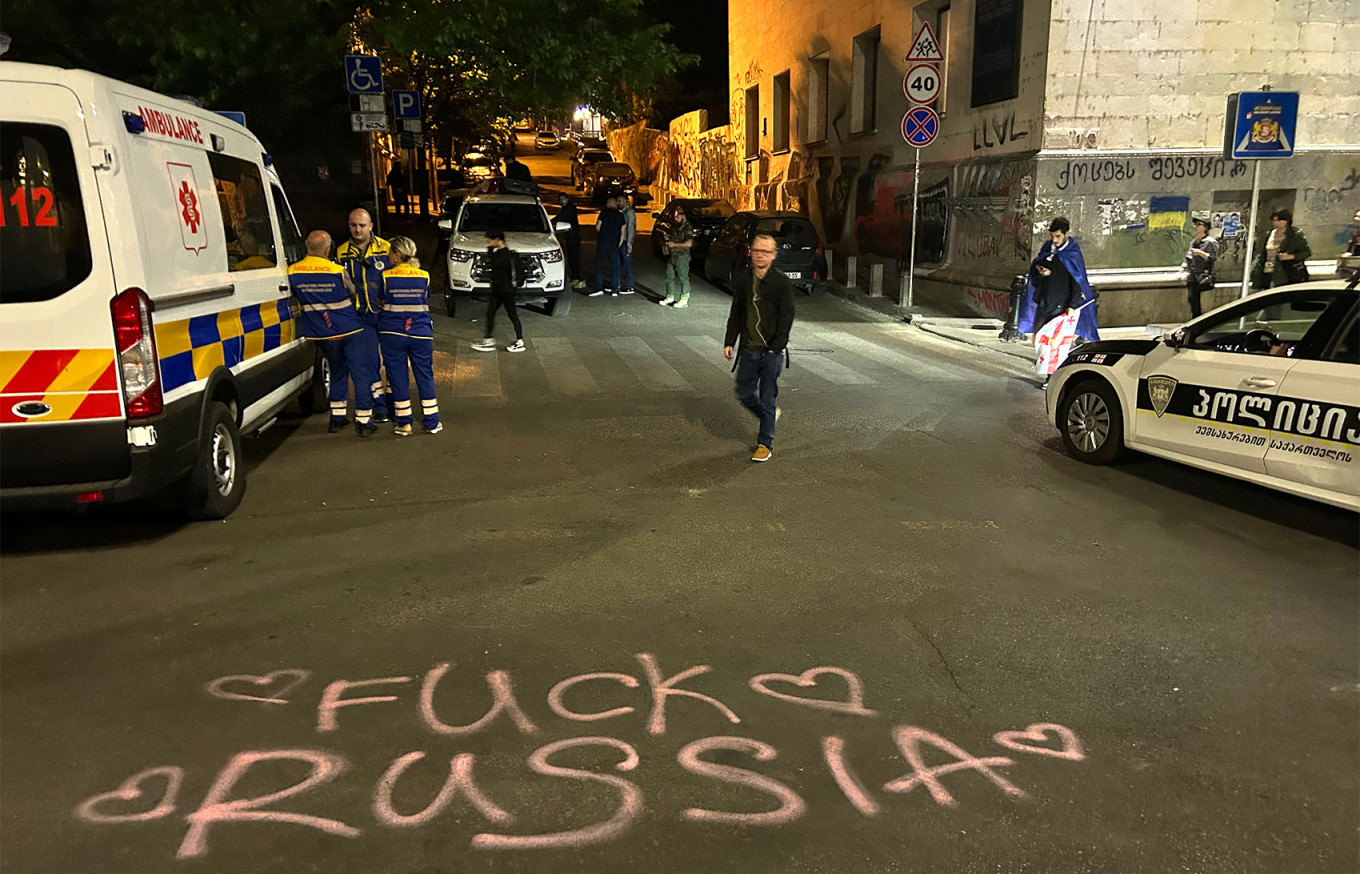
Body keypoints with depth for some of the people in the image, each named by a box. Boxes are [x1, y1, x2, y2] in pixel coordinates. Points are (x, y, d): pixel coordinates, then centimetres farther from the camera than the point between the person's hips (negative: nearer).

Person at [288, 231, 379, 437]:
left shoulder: (292, 272, -4)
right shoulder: (338, 271, -14)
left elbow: (295, 299, 10)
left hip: (322, 334, 4)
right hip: (349, 330, -4)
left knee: (337, 373, 22)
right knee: (361, 374, 5)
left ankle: (336, 418, 25)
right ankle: (363, 421, 4)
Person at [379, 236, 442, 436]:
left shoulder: (386, 277, -6)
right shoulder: (424, 277, 1)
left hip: (392, 334, -2)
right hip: (421, 334, 2)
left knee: (398, 378, 6)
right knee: (425, 377, 10)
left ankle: (403, 424, 10)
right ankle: (431, 423, 14)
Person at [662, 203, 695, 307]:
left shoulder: (687, 227, -12)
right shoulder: (674, 225, 13)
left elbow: (689, 243, -22)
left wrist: (674, 244, -19)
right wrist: (667, 238, 5)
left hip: (682, 256, -9)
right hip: (672, 255, 9)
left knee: (683, 277, -5)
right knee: (669, 276, 12)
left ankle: (684, 300, -2)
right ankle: (670, 297, 23)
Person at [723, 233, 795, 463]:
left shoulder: (782, 283, -7)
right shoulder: (741, 278, 5)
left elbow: (786, 318, -8)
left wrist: (775, 349, -14)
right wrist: (729, 342, 9)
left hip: (772, 351, -4)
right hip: (748, 349, 4)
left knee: (767, 399, 1)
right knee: (744, 394, 10)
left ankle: (765, 444, 14)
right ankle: (769, 416, 38)